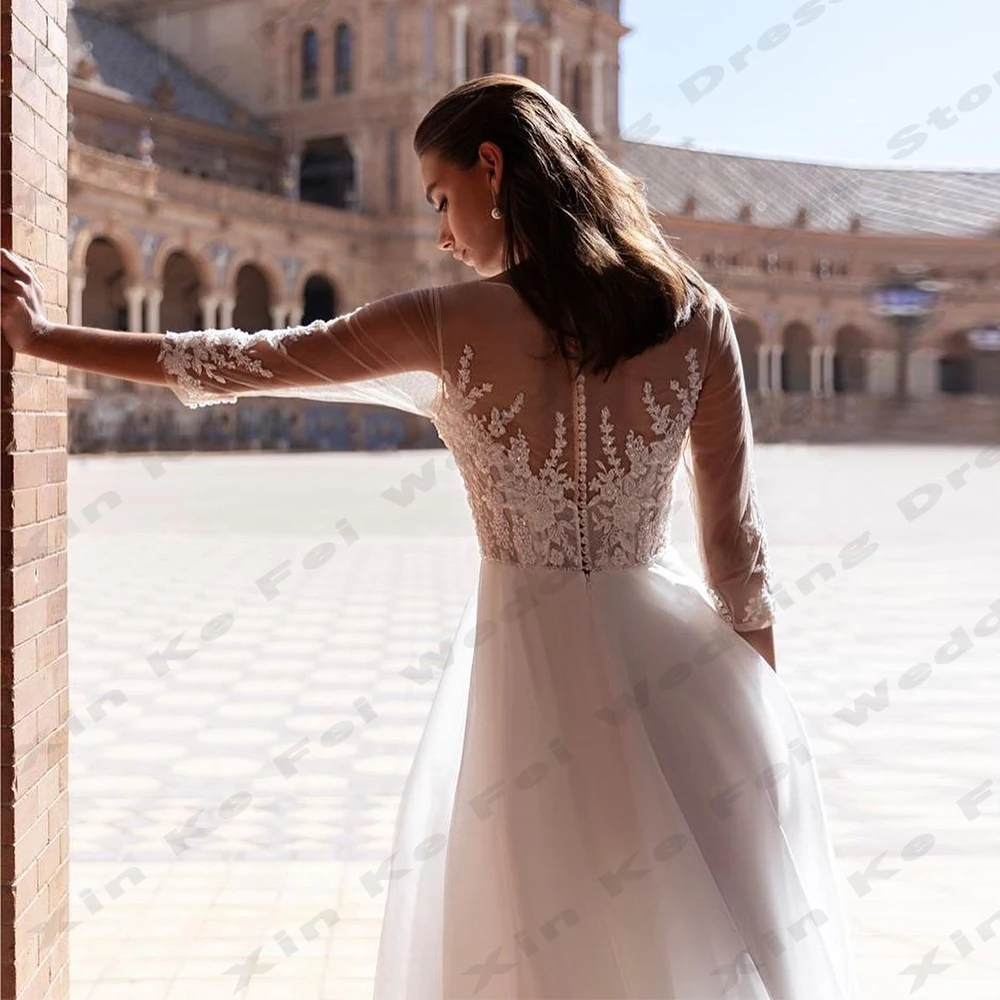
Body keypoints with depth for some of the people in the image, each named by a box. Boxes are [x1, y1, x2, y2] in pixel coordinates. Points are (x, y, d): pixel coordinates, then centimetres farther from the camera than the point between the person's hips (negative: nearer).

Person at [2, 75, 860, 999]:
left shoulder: (455, 324, -9)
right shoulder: (696, 314, -2)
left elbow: (245, 362, 1)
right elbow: (736, 541, 1)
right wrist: (763, 714, 14)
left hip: (538, 671, -2)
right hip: (677, 665, 3)